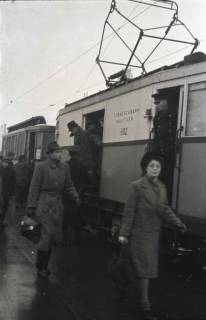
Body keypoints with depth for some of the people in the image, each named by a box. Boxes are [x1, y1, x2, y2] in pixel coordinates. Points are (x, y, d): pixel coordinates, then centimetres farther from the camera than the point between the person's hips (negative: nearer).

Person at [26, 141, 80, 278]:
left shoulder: (65, 167, 6)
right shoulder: (41, 167, -8)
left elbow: (68, 185, 12)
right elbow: (34, 187, -7)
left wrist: (75, 196, -6)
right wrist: (31, 207, -8)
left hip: (57, 204, 6)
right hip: (44, 204, -5)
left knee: (56, 237, 9)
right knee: (47, 234, -9)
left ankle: (43, 264, 27)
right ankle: (41, 267, 9)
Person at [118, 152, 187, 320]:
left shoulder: (161, 186, 6)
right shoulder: (137, 186, -13)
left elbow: (165, 208, 11)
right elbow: (129, 210, -12)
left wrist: (178, 223, -2)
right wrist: (124, 233, -12)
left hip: (155, 233, 6)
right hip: (141, 233, -6)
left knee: (150, 267, 13)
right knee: (145, 269, -3)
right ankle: (145, 306, 5)